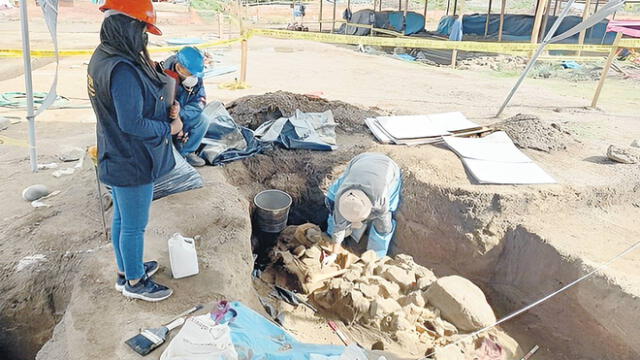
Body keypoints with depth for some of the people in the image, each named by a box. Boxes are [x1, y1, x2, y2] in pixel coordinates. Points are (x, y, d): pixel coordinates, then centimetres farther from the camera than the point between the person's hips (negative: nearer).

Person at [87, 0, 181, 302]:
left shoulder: (102, 57, 5)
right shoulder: (123, 69, -27)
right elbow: (132, 123, -27)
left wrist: (167, 108, -4)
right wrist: (169, 128, -13)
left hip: (116, 159, 10)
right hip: (133, 163, -10)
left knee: (121, 218, 23)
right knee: (135, 226, 8)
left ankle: (125, 270, 42)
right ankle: (134, 282, 28)